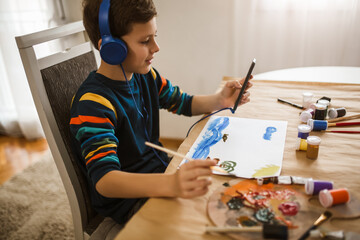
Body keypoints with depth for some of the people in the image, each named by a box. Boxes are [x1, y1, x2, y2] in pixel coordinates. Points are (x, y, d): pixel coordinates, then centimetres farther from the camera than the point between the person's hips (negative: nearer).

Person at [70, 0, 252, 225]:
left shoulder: (145, 76, 0)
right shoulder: (93, 103, -25)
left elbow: (184, 103, 14)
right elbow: (103, 180, -36)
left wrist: (220, 100, -7)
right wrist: (170, 185, -54)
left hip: (160, 170, 8)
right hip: (127, 197, -7)